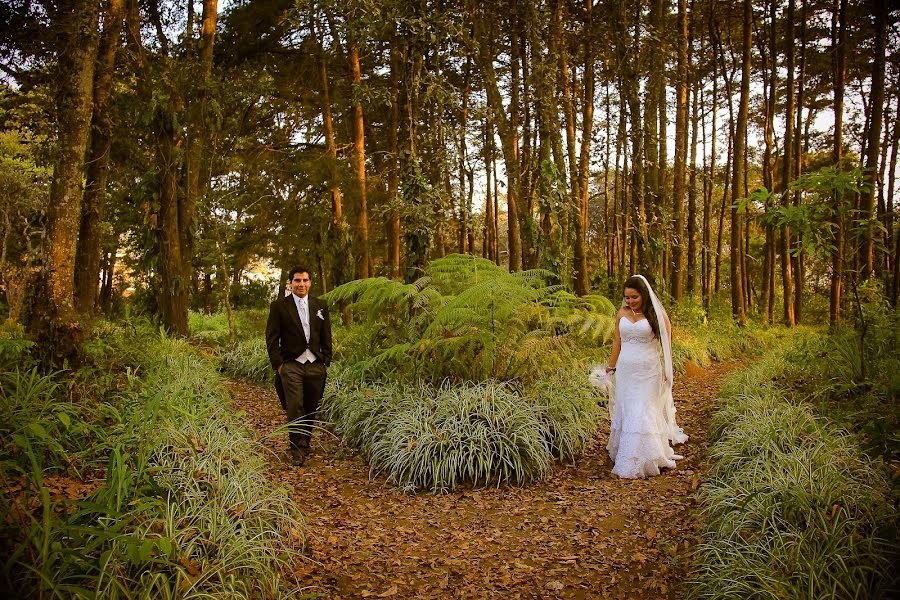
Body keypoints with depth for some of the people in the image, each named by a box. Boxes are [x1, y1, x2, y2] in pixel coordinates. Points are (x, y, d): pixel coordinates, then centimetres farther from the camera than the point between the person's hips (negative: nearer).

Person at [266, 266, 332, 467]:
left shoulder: (321, 306, 10)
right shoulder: (279, 306, 1)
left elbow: (326, 338, 13)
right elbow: (272, 338, 0)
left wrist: (325, 362, 6)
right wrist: (278, 364, -6)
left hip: (316, 365, 3)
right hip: (291, 365, -3)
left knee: (311, 409, 9)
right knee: (295, 408, -11)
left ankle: (305, 444, 24)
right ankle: (297, 450, -2)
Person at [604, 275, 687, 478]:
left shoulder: (657, 314, -4)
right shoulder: (622, 313, 7)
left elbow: (667, 343, -3)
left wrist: (667, 371, -8)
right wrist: (611, 366, 19)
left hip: (648, 372, -4)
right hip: (625, 370, 4)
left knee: (642, 414, -5)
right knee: (625, 411, 8)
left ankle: (634, 463, 1)